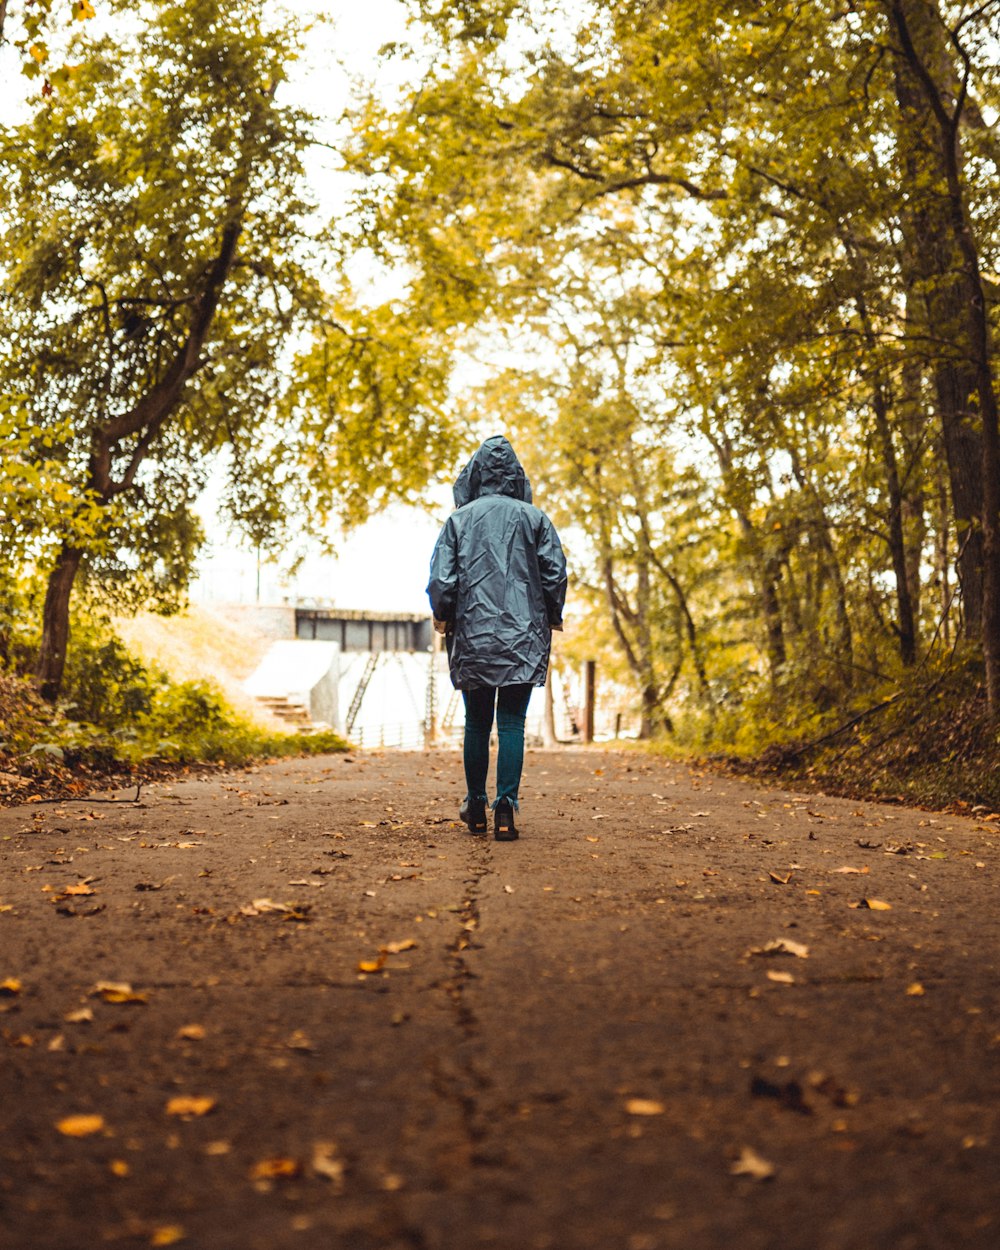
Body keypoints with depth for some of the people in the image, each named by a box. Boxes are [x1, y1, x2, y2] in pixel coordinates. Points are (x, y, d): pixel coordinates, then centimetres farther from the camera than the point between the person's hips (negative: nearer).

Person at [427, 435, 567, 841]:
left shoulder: (459, 519, 3)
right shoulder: (534, 518, 3)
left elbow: (442, 577, -3)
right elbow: (555, 572, -1)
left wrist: (442, 617, 13)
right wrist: (552, 617, 14)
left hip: (473, 635, 1)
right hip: (523, 635, -1)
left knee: (476, 723, 12)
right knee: (511, 724, 0)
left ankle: (476, 808, 19)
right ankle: (505, 809, -8)